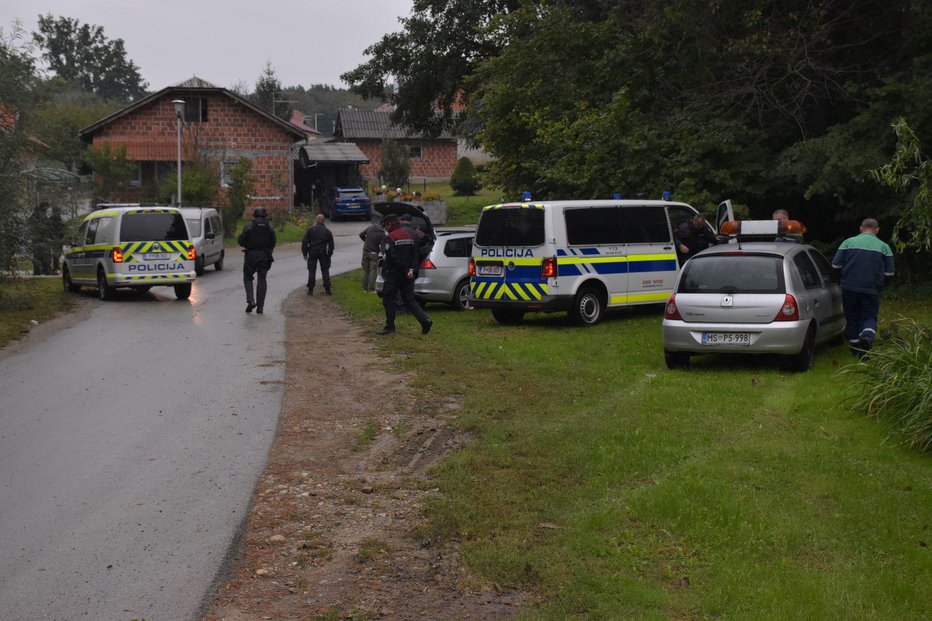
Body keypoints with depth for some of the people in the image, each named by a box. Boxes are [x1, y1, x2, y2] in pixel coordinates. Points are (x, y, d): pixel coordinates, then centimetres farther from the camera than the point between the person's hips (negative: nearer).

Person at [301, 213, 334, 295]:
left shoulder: (310, 229, -3)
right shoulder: (327, 231, 4)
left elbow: (304, 242, -4)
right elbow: (331, 244, 6)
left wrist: (305, 253, 3)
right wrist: (329, 254, 15)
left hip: (312, 252, -1)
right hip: (323, 253, 1)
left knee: (311, 271, 3)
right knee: (325, 271, 8)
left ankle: (310, 290, 1)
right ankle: (327, 290, 6)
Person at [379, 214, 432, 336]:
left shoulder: (390, 238, -12)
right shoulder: (409, 236, 12)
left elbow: (393, 257, -19)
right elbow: (415, 255, 10)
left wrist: (405, 271, -15)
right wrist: (411, 269, -2)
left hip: (394, 274, -7)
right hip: (407, 275, 7)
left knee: (388, 298, 5)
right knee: (409, 299, 10)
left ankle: (390, 326, 7)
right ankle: (425, 320, -6)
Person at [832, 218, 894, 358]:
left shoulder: (848, 242, 3)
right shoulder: (883, 247, 4)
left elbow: (835, 265, 1)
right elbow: (889, 273, 2)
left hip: (849, 288, 1)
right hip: (871, 291, -1)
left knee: (852, 318, 12)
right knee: (869, 317, 7)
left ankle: (855, 350, 17)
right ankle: (867, 336, -24)